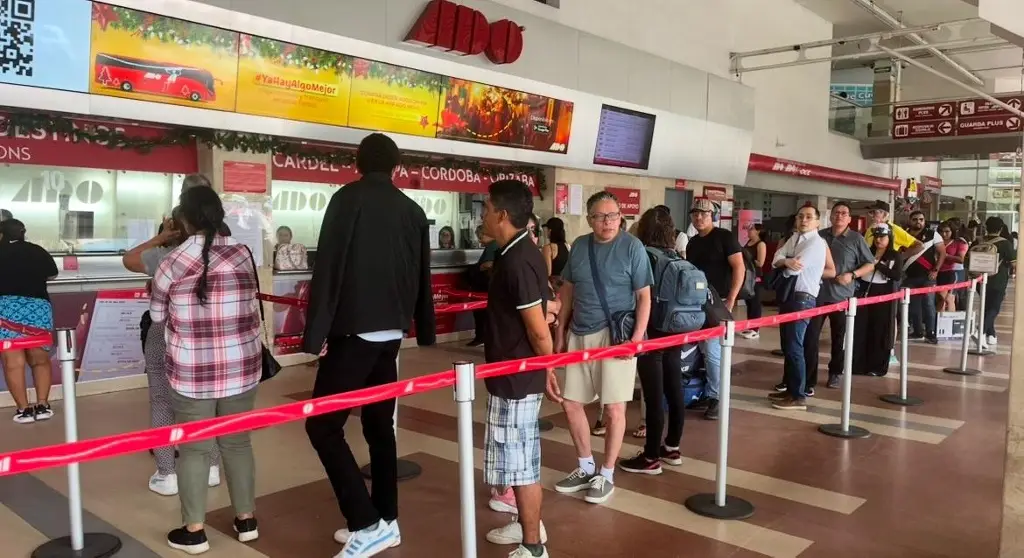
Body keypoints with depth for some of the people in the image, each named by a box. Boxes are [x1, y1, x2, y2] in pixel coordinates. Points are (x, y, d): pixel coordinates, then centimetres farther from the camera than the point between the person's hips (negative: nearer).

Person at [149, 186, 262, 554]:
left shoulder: (172, 262, -8)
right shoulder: (242, 254, -3)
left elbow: (156, 315, 4)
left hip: (191, 373, -2)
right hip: (241, 367, 3)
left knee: (194, 448, 10)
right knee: (237, 443, 15)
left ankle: (194, 531, 20)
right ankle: (246, 520, 26)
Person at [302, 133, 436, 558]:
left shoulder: (347, 199, -7)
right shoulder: (412, 210, 10)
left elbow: (327, 268, -14)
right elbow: (422, 276, 16)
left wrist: (316, 332, -12)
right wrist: (425, 330, 27)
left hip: (354, 332, -6)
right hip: (391, 334, 7)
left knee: (323, 426, 0)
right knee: (380, 425, 15)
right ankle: (385, 521, 22)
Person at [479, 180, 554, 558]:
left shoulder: (516, 262, -23)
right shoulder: (522, 253, 8)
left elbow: (538, 329, -22)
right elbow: (539, 313, 17)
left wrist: (547, 367, -6)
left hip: (515, 377, -10)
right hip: (519, 374, 10)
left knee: (519, 462, 2)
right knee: (523, 459, 21)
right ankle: (528, 525, 37)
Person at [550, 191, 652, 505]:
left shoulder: (632, 247, -7)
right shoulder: (579, 246, 6)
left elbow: (644, 296, -6)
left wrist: (637, 337, -15)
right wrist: (560, 332, 10)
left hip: (615, 336, -5)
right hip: (579, 334, 5)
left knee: (614, 408, 2)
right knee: (570, 404, 10)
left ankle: (606, 475, 19)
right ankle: (587, 468, 28)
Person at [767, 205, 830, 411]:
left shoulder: (816, 243, -12)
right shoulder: (794, 238, 13)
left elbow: (793, 269, -20)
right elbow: (776, 259, 1)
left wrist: (785, 265, 2)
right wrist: (787, 261, -21)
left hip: (802, 298, -9)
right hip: (788, 295, 9)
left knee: (794, 347, -9)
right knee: (787, 345, 14)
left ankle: (799, 397, -2)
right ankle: (791, 390, 25)